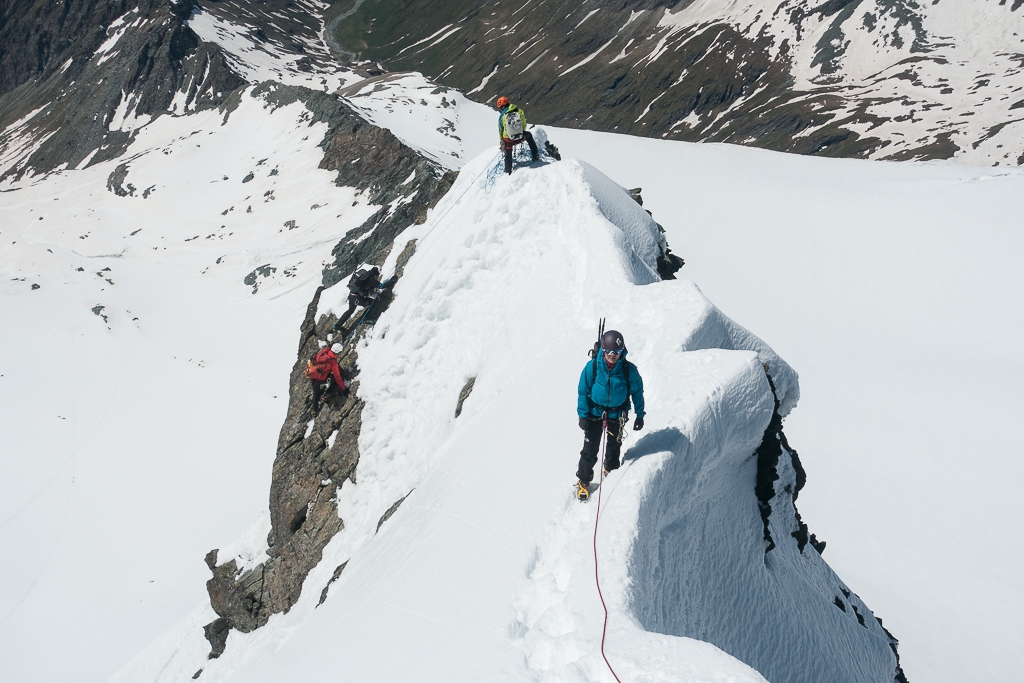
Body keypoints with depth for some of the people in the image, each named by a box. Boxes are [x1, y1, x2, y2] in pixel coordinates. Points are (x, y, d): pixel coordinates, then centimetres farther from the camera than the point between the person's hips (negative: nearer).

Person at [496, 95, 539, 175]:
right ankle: (535, 155, 35)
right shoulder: (520, 112, -4)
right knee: (529, 135, 34)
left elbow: (500, 131, 2)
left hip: (508, 140, -1)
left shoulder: (502, 116, -8)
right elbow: (524, 125, 7)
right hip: (521, 137, 1)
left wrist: (501, 142, 17)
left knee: (508, 156, 22)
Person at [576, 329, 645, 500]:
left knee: (614, 445, 22)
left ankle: (611, 471, 48)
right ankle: (583, 481, 17)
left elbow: (637, 392, -5)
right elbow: (583, 391, -11)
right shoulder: (592, 367, -21)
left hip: (617, 414, 2)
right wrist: (582, 415, -10)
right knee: (590, 449, 1)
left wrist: (640, 415, -1)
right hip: (595, 413, -1)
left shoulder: (629, 369, -20)